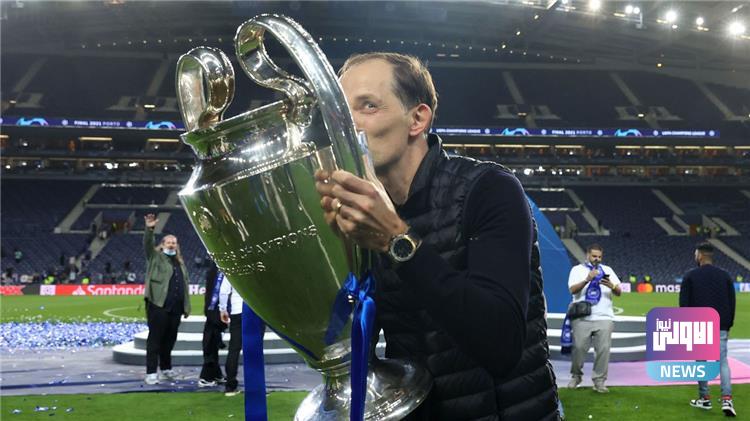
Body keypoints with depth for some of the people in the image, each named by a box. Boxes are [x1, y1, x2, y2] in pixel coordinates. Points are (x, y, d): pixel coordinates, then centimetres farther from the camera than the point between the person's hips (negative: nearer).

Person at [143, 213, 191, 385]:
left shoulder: (180, 262, 20)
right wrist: (149, 229, -34)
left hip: (175, 308, 6)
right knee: (155, 339, -4)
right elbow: (148, 244, -16)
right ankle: (151, 373, -2)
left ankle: (166, 370, 24)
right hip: (158, 306, -6)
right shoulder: (155, 257, 4)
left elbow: (185, 285, 21)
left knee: (169, 340, 12)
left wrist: (187, 306, 18)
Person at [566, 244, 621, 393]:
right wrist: (587, 280, -25)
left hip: (604, 318, 2)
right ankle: (576, 376, 18)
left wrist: (611, 286, -17)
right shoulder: (577, 269, 7)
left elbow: (619, 292, 6)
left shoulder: (607, 270, 13)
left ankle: (599, 381, 1)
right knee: (579, 347, -2)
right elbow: (573, 290, -10)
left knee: (603, 349, -6)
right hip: (582, 318, -1)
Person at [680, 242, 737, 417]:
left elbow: (684, 304, -4)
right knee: (722, 361, 3)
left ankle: (704, 399, 15)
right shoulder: (725, 275, 6)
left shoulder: (690, 276, -3)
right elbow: (732, 302, 8)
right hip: (720, 327, 2)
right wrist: (728, 325, 15)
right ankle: (727, 399, -12)